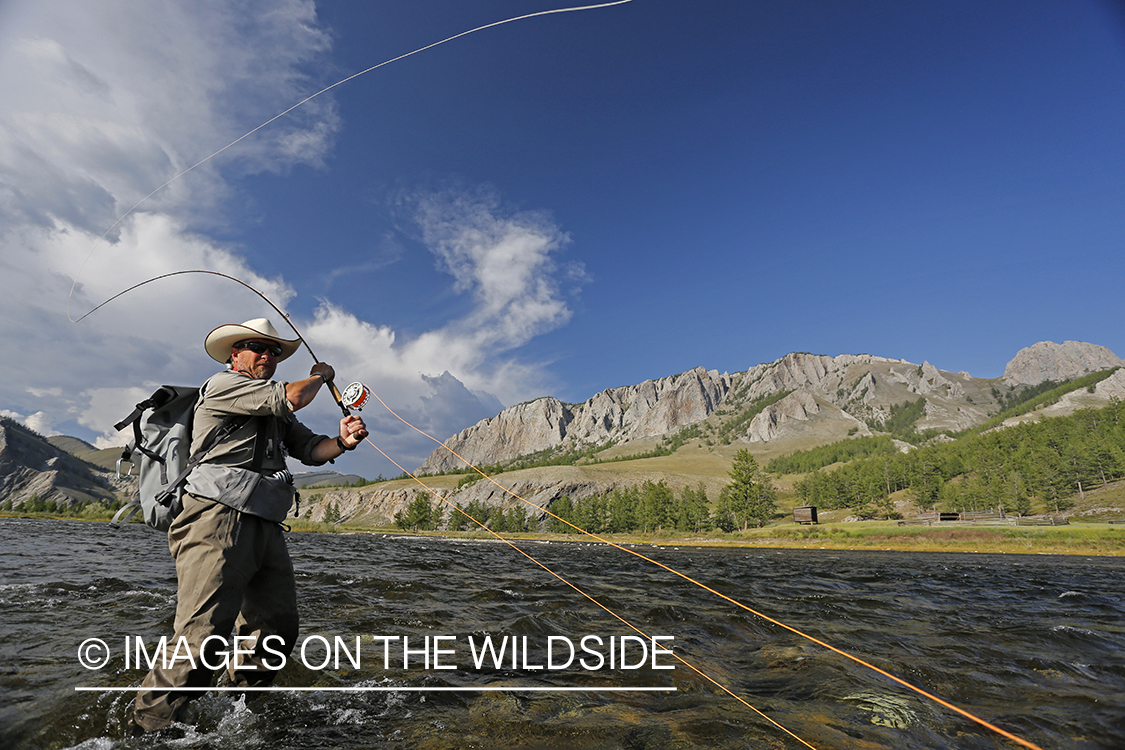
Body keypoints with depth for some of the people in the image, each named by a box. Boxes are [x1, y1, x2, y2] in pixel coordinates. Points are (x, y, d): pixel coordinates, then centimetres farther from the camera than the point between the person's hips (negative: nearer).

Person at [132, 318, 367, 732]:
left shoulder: (276, 415, 25)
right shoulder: (221, 386, 0)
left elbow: (311, 449, 17)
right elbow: (294, 397, -12)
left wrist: (342, 441, -5)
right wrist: (320, 375, 8)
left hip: (265, 528, 8)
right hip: (219, 523, -8)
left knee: (276, 632, 9)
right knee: (202, 641, -14)